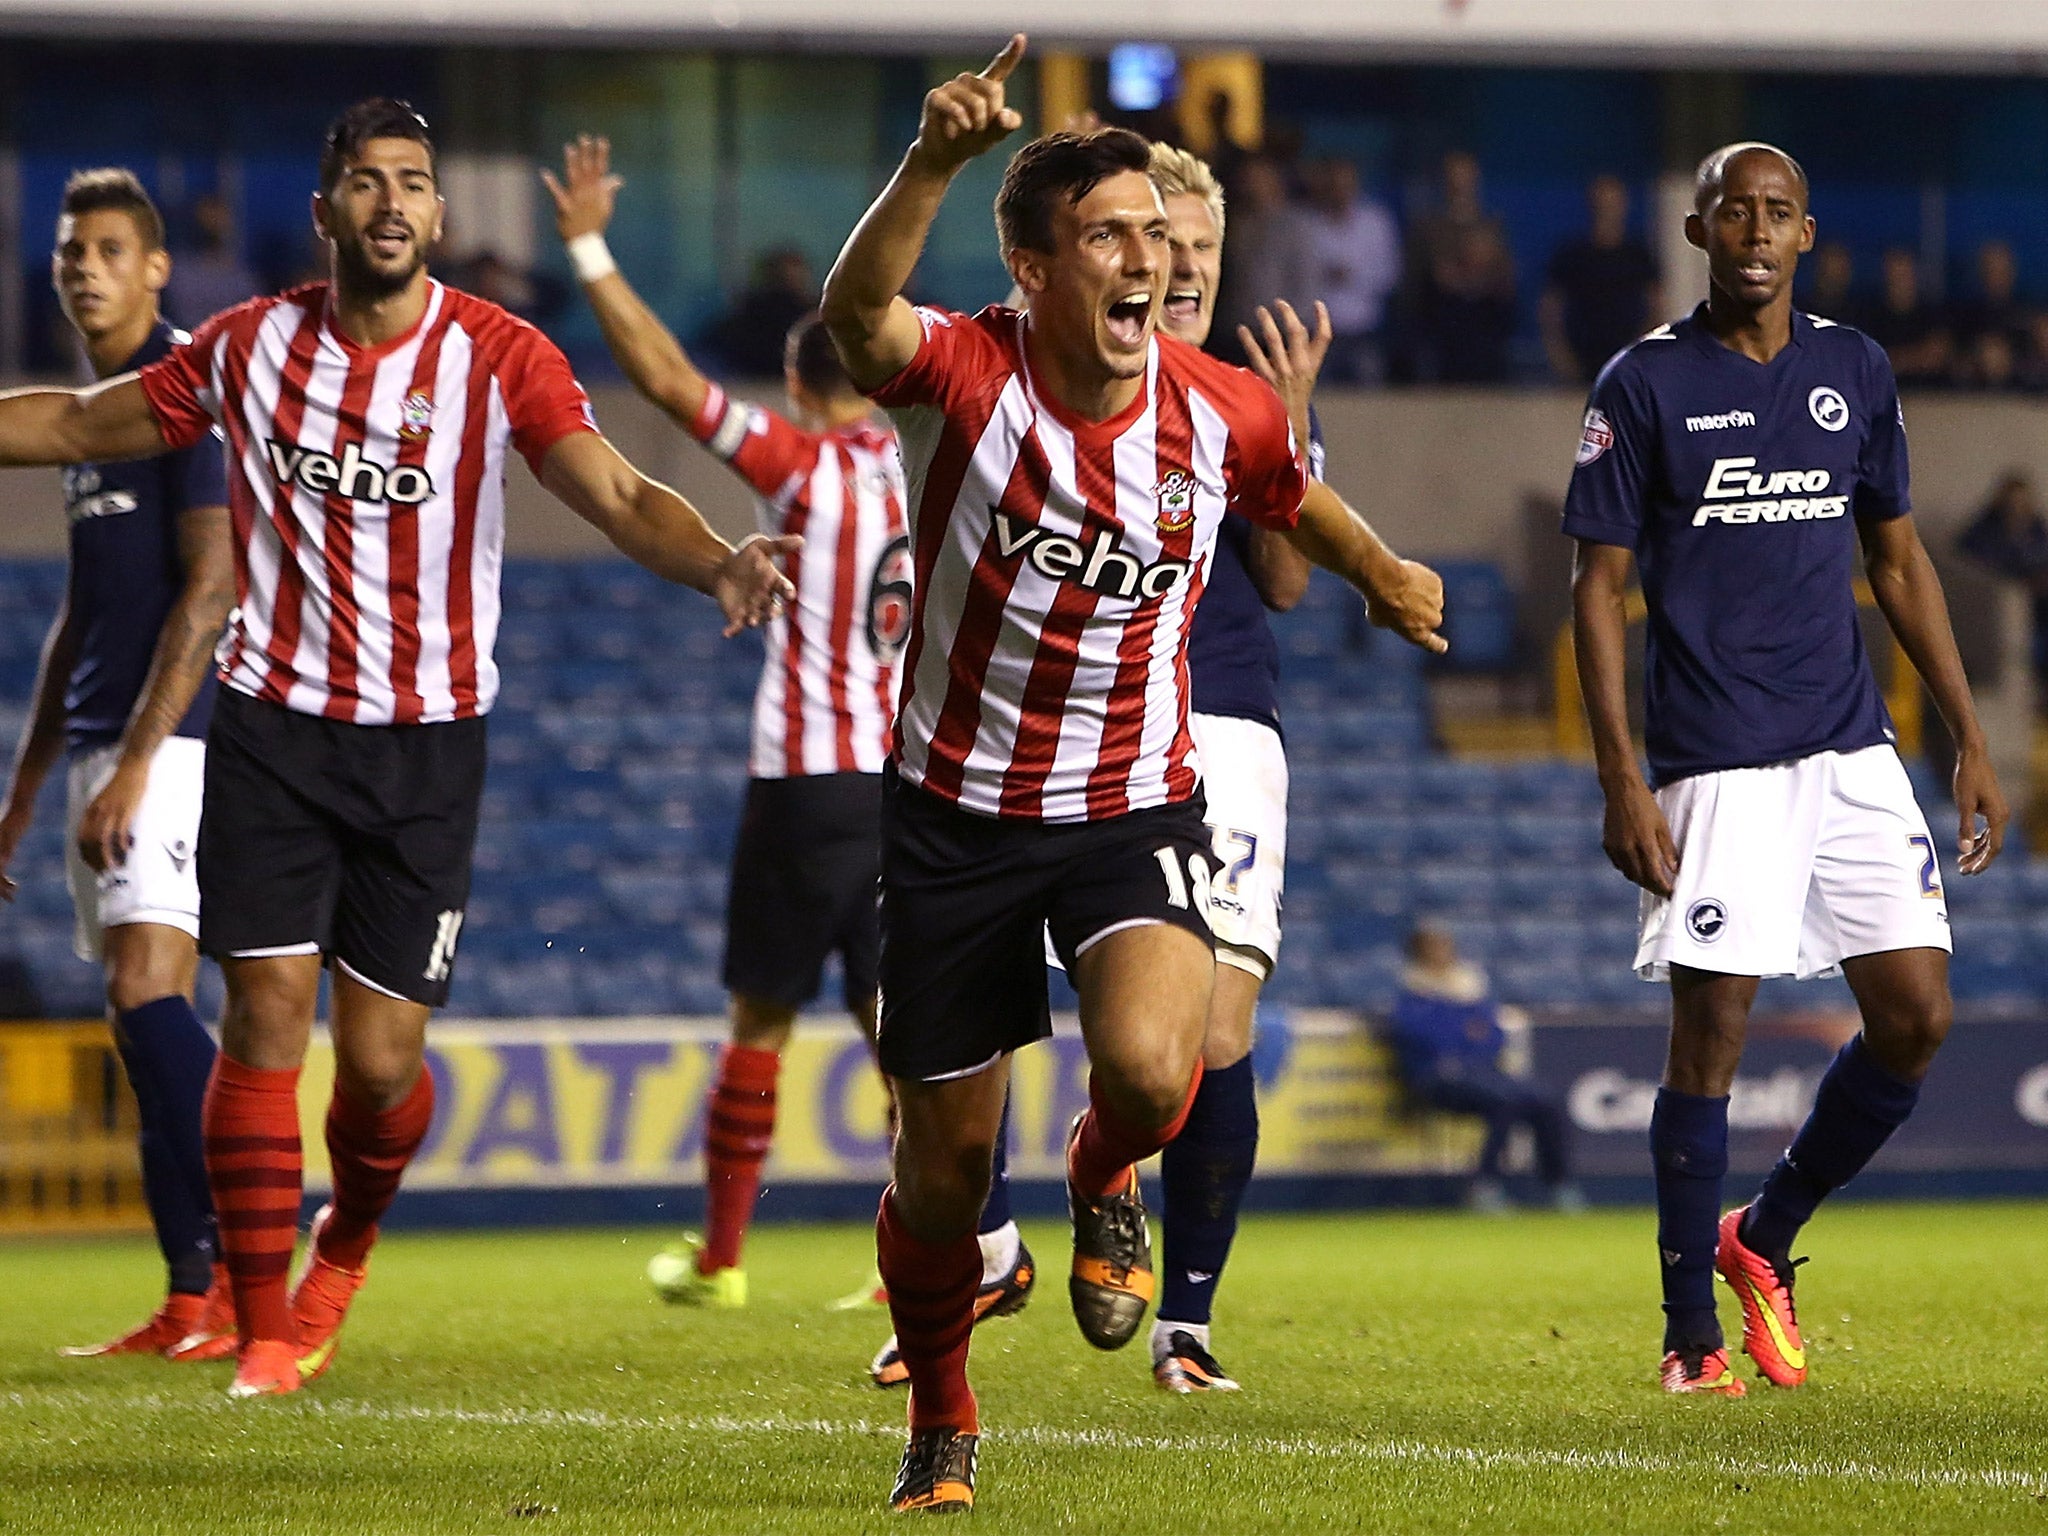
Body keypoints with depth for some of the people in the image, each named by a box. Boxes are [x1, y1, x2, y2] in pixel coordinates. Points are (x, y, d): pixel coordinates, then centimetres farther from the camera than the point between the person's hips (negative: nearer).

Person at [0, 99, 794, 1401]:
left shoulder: (498, 357, -7)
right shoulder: (251, 348, 2)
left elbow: (617, 493, -18)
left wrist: (715, 561, -38)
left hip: (428, 738, -1)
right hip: (273, 721, 1)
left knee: (382, 1061, -1)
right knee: (267, 1015, -7)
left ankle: (346, 1243, 33)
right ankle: (266, 1330, 3)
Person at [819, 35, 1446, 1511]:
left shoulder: (1224, 414, -8)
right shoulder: (964, 374, -18)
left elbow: (1294, 501, 16)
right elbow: (859, 315, -42)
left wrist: (1388, 575, 33)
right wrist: (933, 165, -58)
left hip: (1136, 811, 1)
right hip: (955, 816, -1)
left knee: (1152, 1070, -29)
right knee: (944, 1167, 8)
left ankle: (1105, 1182, 10)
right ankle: (941, 1428, 37)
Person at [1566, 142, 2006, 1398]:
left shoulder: (1858, 373, 10)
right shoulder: (1645, 385, -3)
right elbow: (1600, 586, -2)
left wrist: (1972, 742, 13)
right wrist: (1621, 784, -10)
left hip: (1851, 751, 4)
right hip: (1713, 764, -4)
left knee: (1918, 1016, -2)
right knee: (1711, 1036, -6)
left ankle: (1765, 1237, 20)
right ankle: (1692, 1336, 5)